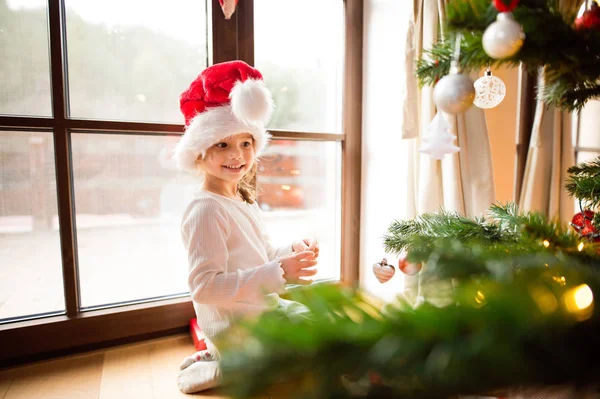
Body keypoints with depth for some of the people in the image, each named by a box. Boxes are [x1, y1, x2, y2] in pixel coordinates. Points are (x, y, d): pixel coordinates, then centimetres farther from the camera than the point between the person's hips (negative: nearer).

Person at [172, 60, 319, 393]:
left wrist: (293, 252, -4)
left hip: (265, 310, 9)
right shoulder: (206, 210, -22)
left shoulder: (244, 201, 7)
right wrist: (278, 273, -31)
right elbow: (205, 286, -27)